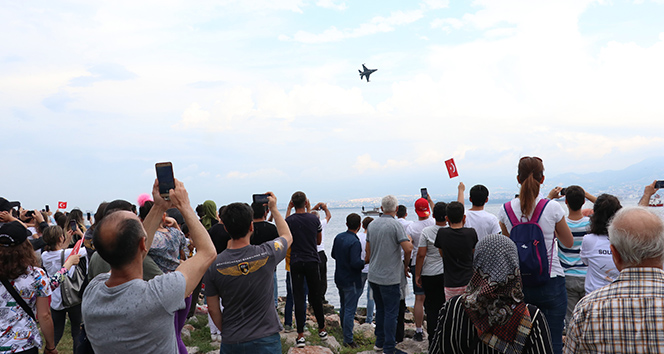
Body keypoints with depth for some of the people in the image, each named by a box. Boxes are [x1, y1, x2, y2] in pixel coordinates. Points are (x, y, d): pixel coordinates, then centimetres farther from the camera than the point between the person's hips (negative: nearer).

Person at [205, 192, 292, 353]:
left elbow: (213, 310, -2)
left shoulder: (214, 265, -12)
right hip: (266, 339, -1)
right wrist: (273, 208, 16)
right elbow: (288, 237, 8)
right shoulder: (267, 254, -16)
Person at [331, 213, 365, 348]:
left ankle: (345, 331, 39)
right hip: (351, 281, -8)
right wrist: (365, 262, -12)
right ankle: (348, 340, 6)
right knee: (350, 310, 0)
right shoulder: (354, 242, -24)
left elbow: (333, 255, 13)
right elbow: (356, 263, -29)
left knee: (344, 307, 23)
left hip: (339, 279, 8)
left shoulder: (338, 237, 1)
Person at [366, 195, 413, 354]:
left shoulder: (372, 224, 5)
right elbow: (408, 248, -21)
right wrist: (406, 264, -4)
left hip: (374, 275, 7)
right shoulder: (396, 224, -14)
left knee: (380, 309, 19)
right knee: (391, 313, 1)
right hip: (390, 277, -6)